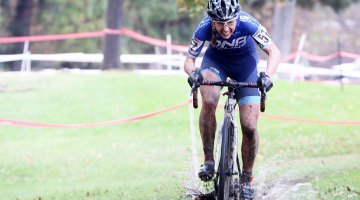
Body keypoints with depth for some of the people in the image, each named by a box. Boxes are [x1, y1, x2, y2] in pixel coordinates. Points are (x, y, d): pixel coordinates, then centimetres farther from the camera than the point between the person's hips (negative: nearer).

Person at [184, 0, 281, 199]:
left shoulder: (247, 23, -34)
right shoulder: (204, 28, -31)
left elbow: (274, 52, -26)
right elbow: (189, 60, -20)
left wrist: (268, 75, -45)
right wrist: (192, 73, -43)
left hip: (245, 61, 0)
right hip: (216, 59, 0)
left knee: (249, 127, -9)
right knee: (208, 102, -32)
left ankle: (246, 180, 10)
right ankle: (208, 161, -17)